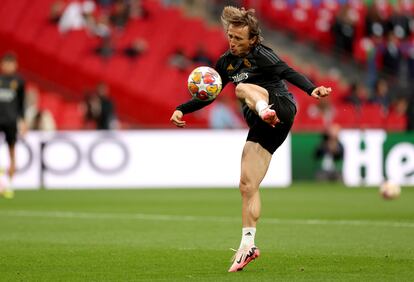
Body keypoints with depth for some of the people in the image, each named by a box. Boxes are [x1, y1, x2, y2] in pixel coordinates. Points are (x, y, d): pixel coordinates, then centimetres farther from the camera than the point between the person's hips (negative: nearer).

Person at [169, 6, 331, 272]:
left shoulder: (260, 54, -6)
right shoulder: (226, 62, 16)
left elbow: (287, 72, -20)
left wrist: (311, 89, -37)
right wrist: (181, 110, 12)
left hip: (282, 107, -7)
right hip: (260, 126, 7)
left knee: (243, 88, -33)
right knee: (247, 185, -2)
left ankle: (265, 110, -66)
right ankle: (248, 245, 1)